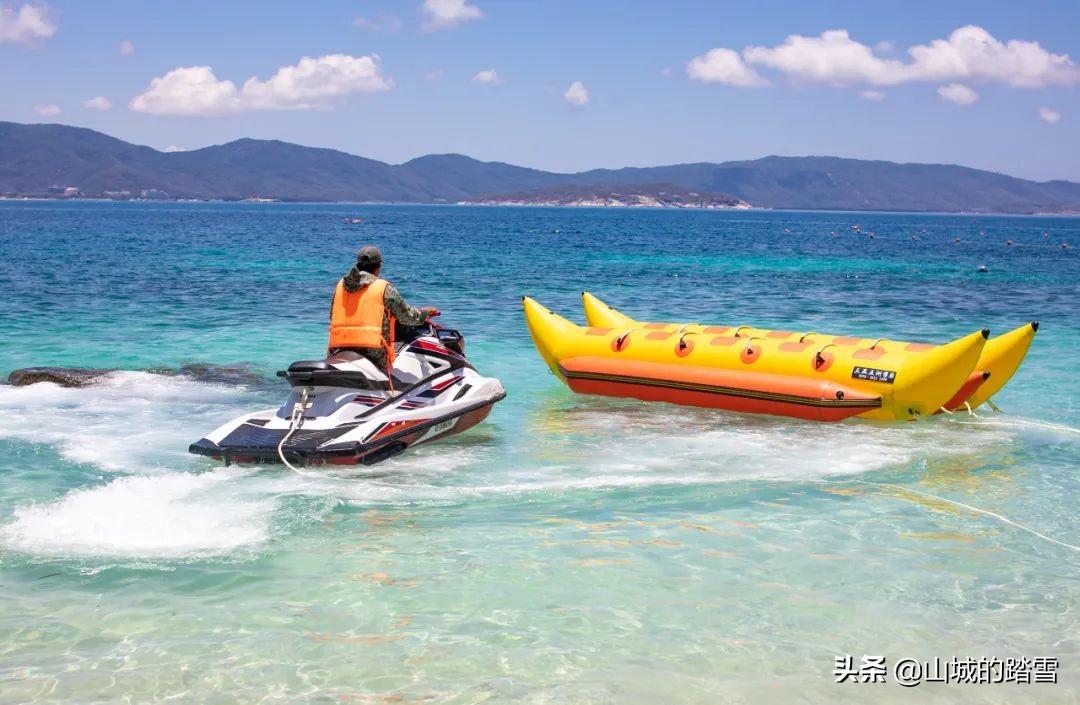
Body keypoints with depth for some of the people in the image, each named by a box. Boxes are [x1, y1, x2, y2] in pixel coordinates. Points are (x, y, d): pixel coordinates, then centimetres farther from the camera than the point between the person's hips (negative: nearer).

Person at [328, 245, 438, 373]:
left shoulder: (340, 285, 14)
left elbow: (332, 316, 24)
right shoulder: (384, 288, 1)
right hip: (372, 350, -4)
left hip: (338, 351, 4)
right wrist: (425, 313, 27)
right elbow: (407, 316, 7)